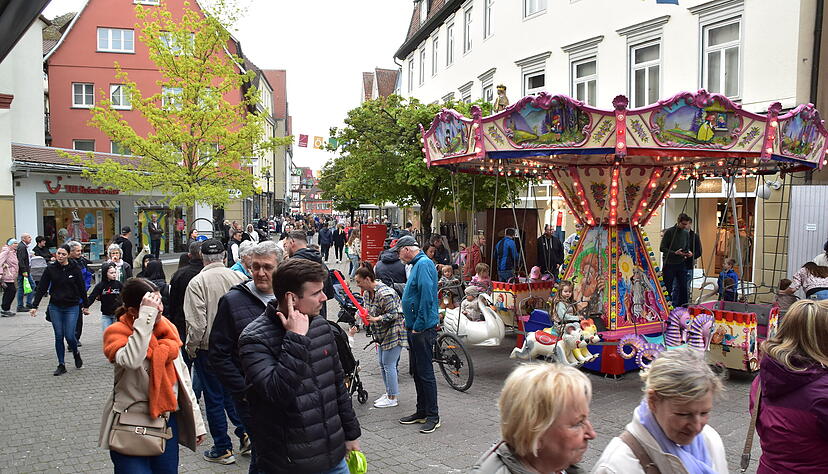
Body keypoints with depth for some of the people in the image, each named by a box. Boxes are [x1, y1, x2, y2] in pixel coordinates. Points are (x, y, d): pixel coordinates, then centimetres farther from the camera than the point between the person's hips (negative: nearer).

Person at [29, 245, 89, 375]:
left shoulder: (75, 269, -5)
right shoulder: (50, 269, -1)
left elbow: (82, 288, 2)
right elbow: (41, 288, 2)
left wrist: (85, 305, 6)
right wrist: (34, 306, -2)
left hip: (72, 308, -2)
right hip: (55, 307, 2)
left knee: (69, 336, -7)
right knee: (59, 337, 4)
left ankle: (76, 353, 25)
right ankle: (61, 365, 14)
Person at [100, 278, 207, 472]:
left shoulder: (167, 328, 5)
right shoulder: (116, 332, -10)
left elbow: (182, 375, 11)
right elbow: (131, 360, -34)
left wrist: (196, 422, 11)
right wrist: (145, 317, -31)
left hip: (168, 420, 5)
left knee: (168, 469, 12)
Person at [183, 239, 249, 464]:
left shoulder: (197, 282, -16)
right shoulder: (239, 277, -5)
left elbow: (196, 322, -19)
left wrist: (191, 347, -3)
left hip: (208, 348, -4)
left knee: (214, 397, 8)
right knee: (231, 391, 22)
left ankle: (222, 449, 17)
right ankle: (245, 431, 13)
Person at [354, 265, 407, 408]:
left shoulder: (385, 293, -24)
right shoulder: (366, 293, 6)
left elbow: (393, 314, -23)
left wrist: (375, 319, -30)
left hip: (394, 333, -10)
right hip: (381, 334, 10)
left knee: (389, 365, -6)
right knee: (382, 364, 14)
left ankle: (392, 398, 4)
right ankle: (388, 393, 27)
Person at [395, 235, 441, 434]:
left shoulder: (424, 264, -16)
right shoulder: (417, 264, 17)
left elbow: (426, 297, -24)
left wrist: (418, 326, -21)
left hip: (423, 329, -10)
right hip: (415, 328, 10)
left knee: (425, 373, -4)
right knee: (417, 372, 15)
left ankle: (433, 417, 5)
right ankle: (422, 412, 25)